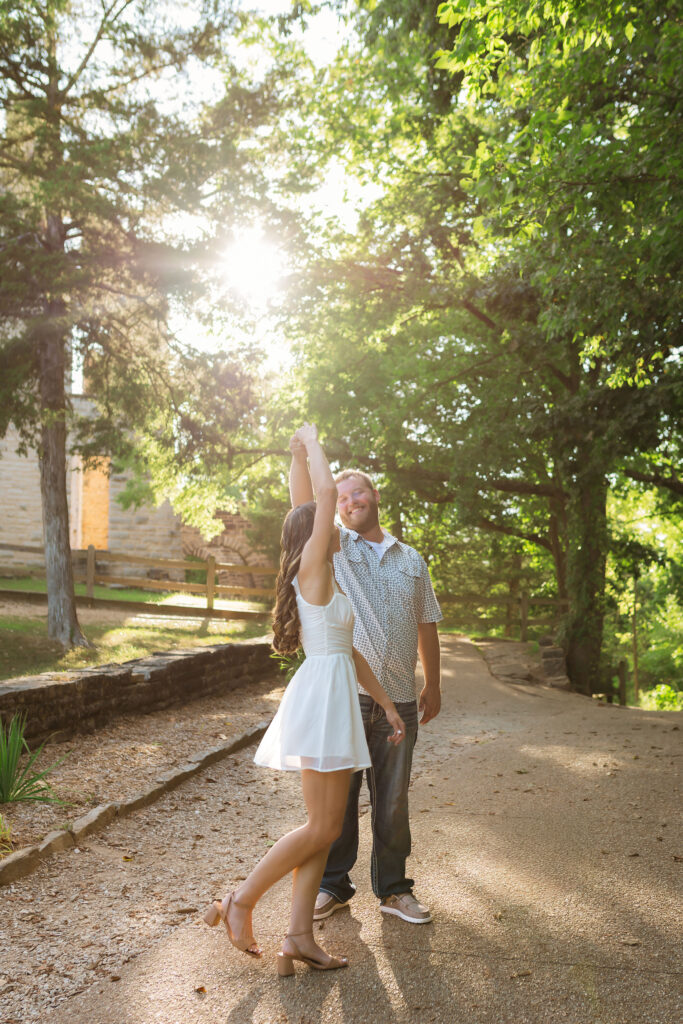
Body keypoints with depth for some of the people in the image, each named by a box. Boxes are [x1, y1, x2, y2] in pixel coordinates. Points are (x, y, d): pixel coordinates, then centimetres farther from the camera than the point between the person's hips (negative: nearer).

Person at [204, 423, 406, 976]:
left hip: (337, 698, 10)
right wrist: (311, 441, -3)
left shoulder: (326, 584, 19)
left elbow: (350, 652, 21)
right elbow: (327, 492, -17)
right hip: (322, 695, -10)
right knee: (322, 827, -4)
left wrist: (387, 704, 22)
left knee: (327, 827, 9)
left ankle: (300, 936, 12)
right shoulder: (311, 569, -8)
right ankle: (240, 901, 9)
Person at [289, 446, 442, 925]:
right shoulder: (333, 548, 7)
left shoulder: (411, 559, 13)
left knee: (393, 800, 9)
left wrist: (434, 684, 17)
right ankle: (333, 885, 23)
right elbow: (304, 507, -9)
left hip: (399, 700, 2)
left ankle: (392, 888, 24)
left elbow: (427, 625, 17)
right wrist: (300, 458, -21)